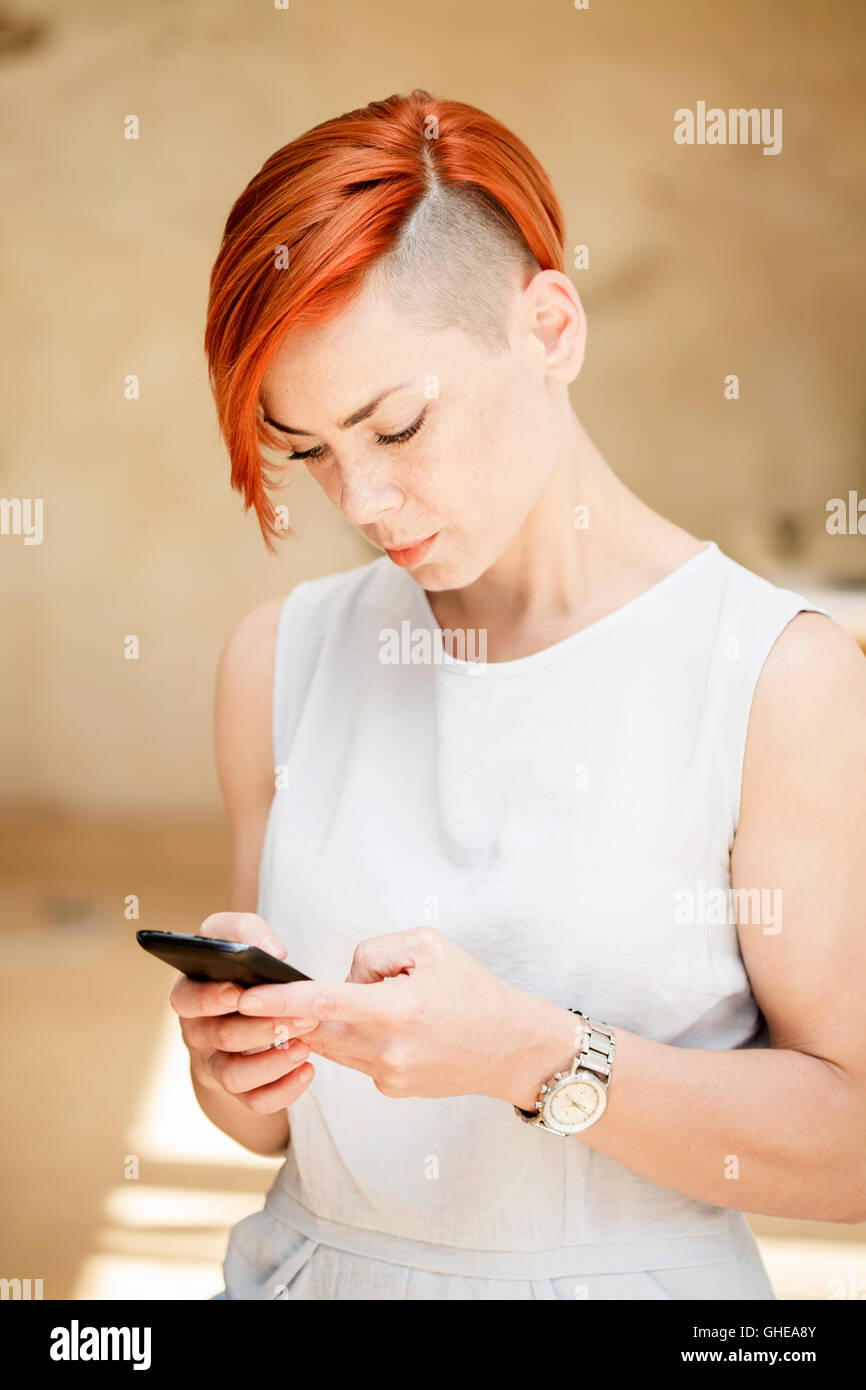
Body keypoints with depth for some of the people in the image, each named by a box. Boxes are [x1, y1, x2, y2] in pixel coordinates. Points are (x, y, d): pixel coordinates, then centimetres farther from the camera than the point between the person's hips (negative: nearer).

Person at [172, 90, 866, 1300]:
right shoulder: (283, 656, 3)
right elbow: (273, 1121, 10)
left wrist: (535, 1056, -19)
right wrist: (234, 1067, -10)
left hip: (635, 1276, -3)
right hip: (314, 1267, 4)